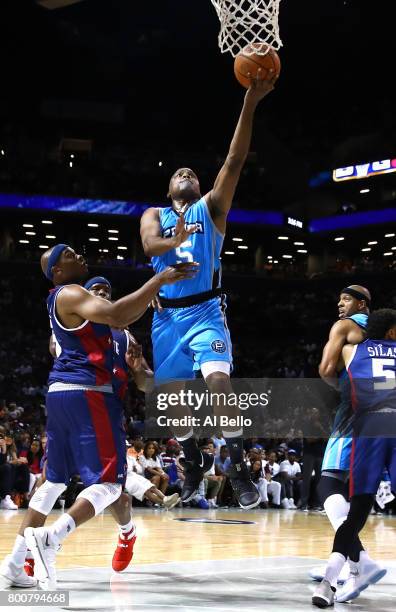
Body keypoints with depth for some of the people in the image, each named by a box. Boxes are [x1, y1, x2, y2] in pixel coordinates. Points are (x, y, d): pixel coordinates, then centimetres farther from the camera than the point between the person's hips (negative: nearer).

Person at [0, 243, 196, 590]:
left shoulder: (74, 296, 22)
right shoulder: (70, 294, -11)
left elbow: (118, 319, 26)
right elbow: (115, 315, -27)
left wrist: (155, 293, 16)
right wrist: (160, 280, -27)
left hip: (61, 392, 10)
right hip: (86, 393, -10)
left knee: (55, 480, 16)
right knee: (109, 483, -11)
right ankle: (49, 538, -29)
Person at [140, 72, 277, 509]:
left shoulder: (211, 207, 7)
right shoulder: (154, 215, 12)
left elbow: (234, 162, -6)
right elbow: (150, 245, -10)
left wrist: (249, 104, -18)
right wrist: (176, 241, -34)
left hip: (205, 310, -3)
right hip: (167, 314, 3)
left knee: (218, 380, -23)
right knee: (171, 395, 7)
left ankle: (238, 468, -16)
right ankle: (194, 464, 27)